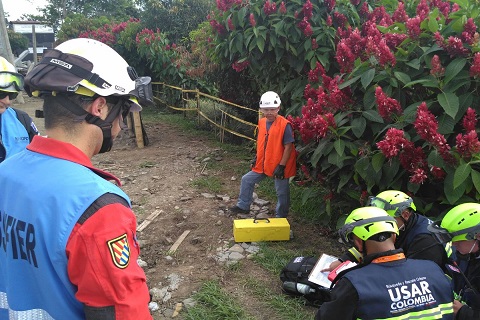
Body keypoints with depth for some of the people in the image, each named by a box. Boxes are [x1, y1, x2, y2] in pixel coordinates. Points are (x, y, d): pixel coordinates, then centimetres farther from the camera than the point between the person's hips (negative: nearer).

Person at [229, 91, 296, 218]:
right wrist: (256, 157, 10)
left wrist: (281, 166, -19)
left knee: (282, 192, 9)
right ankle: (243, 206, 29)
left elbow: (288, 146, -18)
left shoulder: (285, 125, -20)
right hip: (262, 163, 7)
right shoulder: (261, 123, 2)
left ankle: (280, 217, 29)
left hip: (279, 166, -7)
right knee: (247, 180, 12)